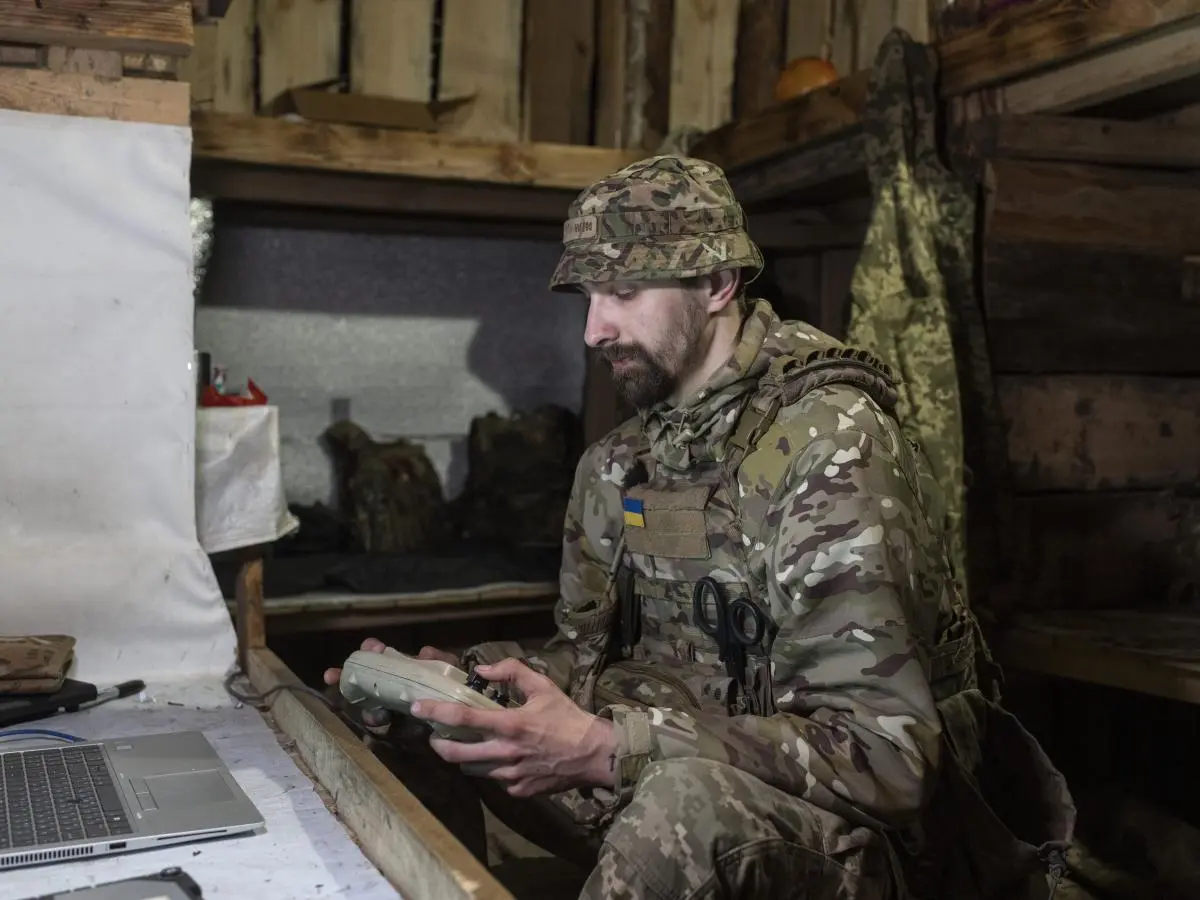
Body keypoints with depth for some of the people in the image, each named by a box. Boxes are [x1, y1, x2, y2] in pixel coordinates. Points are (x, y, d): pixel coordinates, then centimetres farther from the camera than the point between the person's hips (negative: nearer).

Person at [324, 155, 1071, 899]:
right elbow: (588, 656, 11)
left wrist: (604, 750, -34)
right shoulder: (620, 463, 4)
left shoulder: (830, 443, -22)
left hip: (847, 822, -6)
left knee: (692, 800, -37)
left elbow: (884, 753, -28)